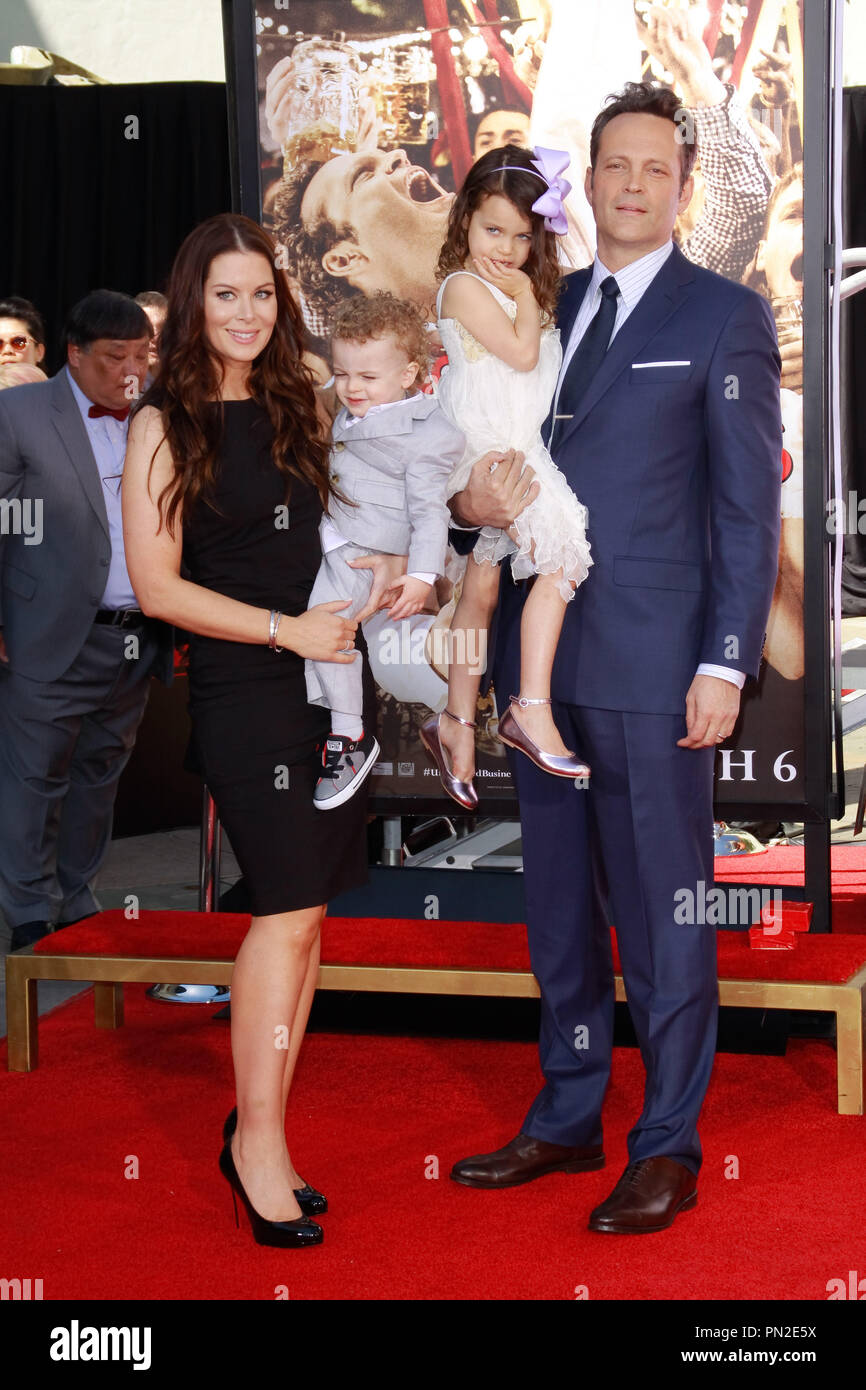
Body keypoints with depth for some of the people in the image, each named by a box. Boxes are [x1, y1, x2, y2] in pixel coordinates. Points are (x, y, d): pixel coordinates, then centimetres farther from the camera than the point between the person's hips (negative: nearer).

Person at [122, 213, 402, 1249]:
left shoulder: (297, 407, 13)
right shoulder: (164, 425, -2)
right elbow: (157, 586, -6)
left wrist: (390, 566, 3)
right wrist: (286, 628, -13)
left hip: (331, 678, 5)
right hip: (241, 689, -5)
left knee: (300, 913, 5)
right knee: (291, 909, -11)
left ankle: (259, 1136, 13)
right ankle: (259, 1138, 0)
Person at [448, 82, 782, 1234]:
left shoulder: (727, 318, -1)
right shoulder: (543, 311, 15)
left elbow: (750, 506, -5)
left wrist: (727, 664, -12)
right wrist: (469, 496, -4)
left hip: (653, 661, -6)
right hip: (543, 654, 6)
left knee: (662, 907, 0)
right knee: (557, 902, 13)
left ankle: (669, 1148, 11)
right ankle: (567, 1118, 26)